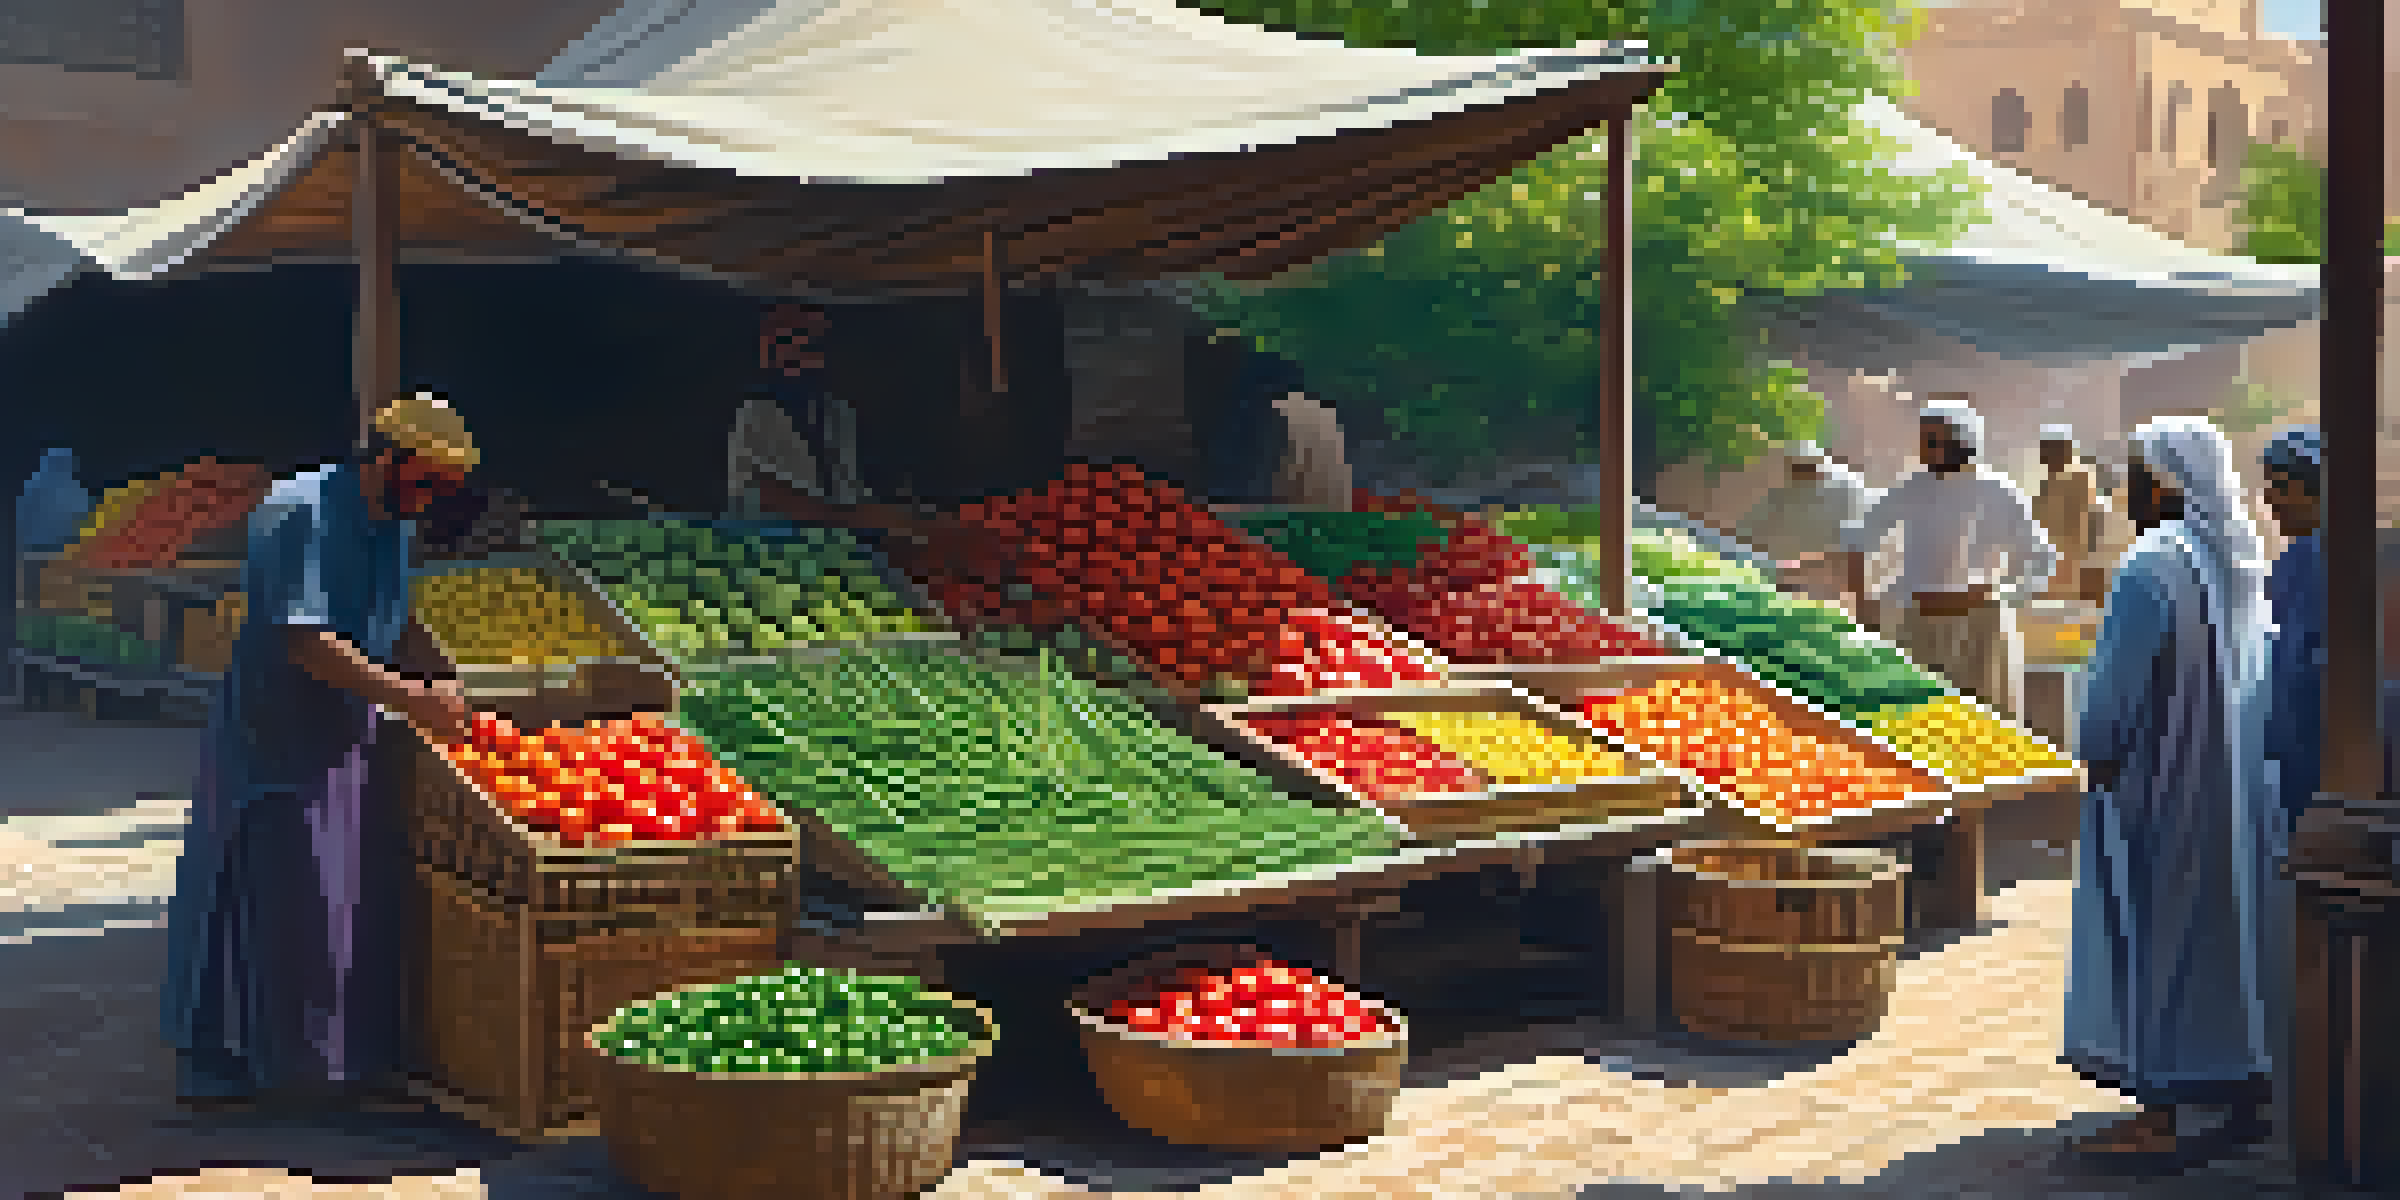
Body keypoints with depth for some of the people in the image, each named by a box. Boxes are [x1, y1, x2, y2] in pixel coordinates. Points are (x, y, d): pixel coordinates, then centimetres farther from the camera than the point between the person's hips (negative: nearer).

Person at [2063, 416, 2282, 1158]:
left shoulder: (2153, 568, -19)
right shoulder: (2245, 561, 7)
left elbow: (2119, 684, -18)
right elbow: (2258, 670, 14)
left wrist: (2097, 756, -6)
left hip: (2164, 786, -8)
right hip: (2236, 784, 8)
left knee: (2159, 935, -3)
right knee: (2233, 927, 15)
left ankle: (2161, 1111, -1)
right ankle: (2248, 1089, 22)